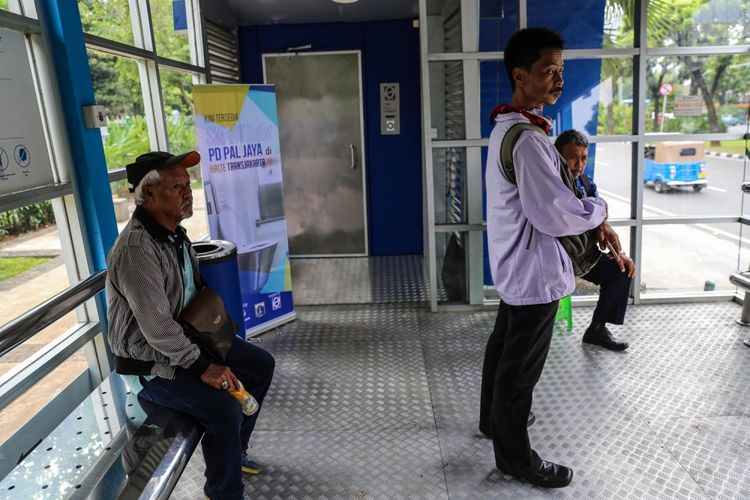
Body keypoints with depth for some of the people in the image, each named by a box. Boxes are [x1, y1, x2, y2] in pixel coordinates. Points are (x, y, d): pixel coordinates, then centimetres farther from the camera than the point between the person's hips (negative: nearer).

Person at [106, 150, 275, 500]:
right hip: (151, 361, -9)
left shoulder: (174, 231, 2)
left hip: (186, 336, 10)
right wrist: (202, 367, -24)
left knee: (261, 364, 9)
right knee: (224, 408, -26)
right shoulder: (136, 249, -28)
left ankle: (231, 452, 26)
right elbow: (156, 328, -29)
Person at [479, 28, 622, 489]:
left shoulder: (509, 127, 9)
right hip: (534, 271, -10)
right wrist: (599, 209, -7)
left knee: (504, 348, 24)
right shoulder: (527, 138, -25)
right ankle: (515, 457, 24)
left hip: (517, 265, 10)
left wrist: (596, 223, 6)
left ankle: (494, 419, 45)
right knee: (520, 369, 5)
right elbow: (556, 216, -26)